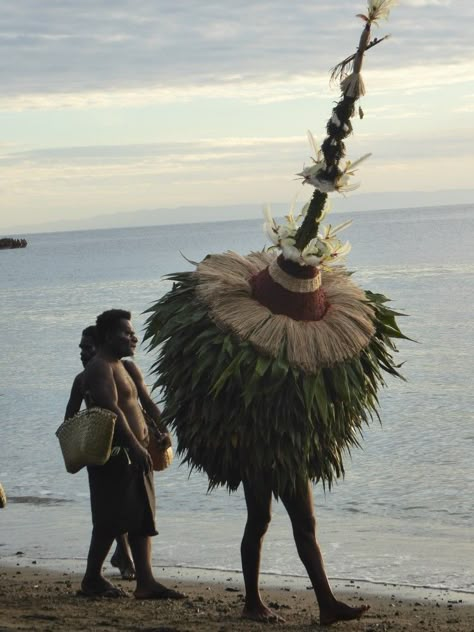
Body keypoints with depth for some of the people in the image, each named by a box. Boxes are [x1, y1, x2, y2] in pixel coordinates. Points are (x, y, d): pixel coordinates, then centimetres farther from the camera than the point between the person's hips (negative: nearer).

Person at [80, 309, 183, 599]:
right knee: (111, 520, -7)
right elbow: (112, 409, -20)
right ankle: (92, 579, 2)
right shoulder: (100, 368, -10)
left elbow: (147, 403, 18)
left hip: (135, 453, 10)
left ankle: (145, 581, 6)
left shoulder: (128, 368, 21)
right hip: (114, 454, -10)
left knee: (143, 520, 6)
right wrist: (135, 446, -26)